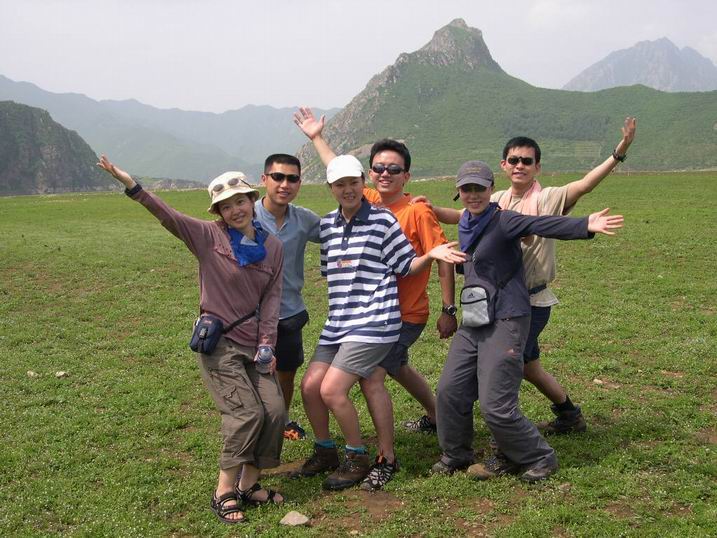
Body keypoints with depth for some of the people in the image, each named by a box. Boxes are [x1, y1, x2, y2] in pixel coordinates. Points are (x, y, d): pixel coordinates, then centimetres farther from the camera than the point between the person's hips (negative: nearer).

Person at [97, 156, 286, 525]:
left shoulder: (273, 247, 5)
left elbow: (273, 296, 3)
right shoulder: (209, 236, -6)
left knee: (274, 410, -4)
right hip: (218, 343, -5)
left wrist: (268, 343, -6)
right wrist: (131, 185, -32)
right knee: (247, 413, -13)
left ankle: (249, 485, 14)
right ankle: (223, 493, 2)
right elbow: (166, 215, -19)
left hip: (255, 345, 5)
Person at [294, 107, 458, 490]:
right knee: (398, 368, 27)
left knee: (372, 376, -18)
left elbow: (443, 259, -17)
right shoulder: (369, 202, 0)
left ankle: (386, 459, -8)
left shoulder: (417, 211, -18)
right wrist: (317, 137, 22)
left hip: (405, 313, -8)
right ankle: (435, 417, 52)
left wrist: (449, 310, -17)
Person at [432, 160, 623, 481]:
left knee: (495, 405, -8)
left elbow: (543, 225, -30)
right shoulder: (465, 225, 10)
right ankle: (456, 456, 29)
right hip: (473, 322, 8)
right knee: (450, 390, 9)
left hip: (505, 322, -8)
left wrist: (585, 227, -43)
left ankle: (540, 458, 14)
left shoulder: (502, 221, -14)